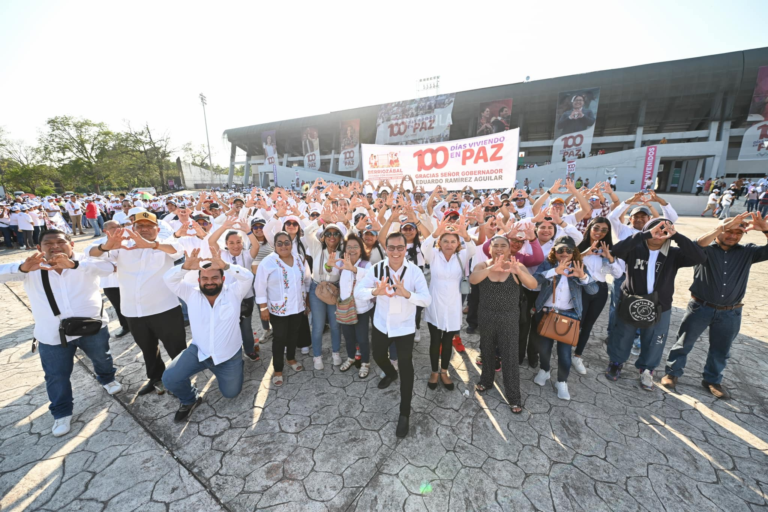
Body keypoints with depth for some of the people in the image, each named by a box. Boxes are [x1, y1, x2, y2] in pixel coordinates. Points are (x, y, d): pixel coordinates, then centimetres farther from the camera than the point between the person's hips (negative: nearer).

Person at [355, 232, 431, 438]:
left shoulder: (414, 271, -20)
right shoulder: (377, 269, -15)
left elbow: (427, 300, -27)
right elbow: (357, 292, -22)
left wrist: (406, 293, -46)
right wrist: (375, 291, -43)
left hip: (405, 327, -3)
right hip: (381, 325, 3)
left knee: (406, 368, 3)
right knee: (378, 356, 25)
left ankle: (404, 414, 23)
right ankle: (390, 373, 60)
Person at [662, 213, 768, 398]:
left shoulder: (747, 252, 4)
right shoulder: (707, 250, -7)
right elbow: (697, 245, -28)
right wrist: (723, 226, -31)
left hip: (730, 313, 4)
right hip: (701, 307, -4)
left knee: (720, 350, 17)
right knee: (684, 343, 7)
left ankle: (712, 380, 35)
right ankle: (672, 373, 22)